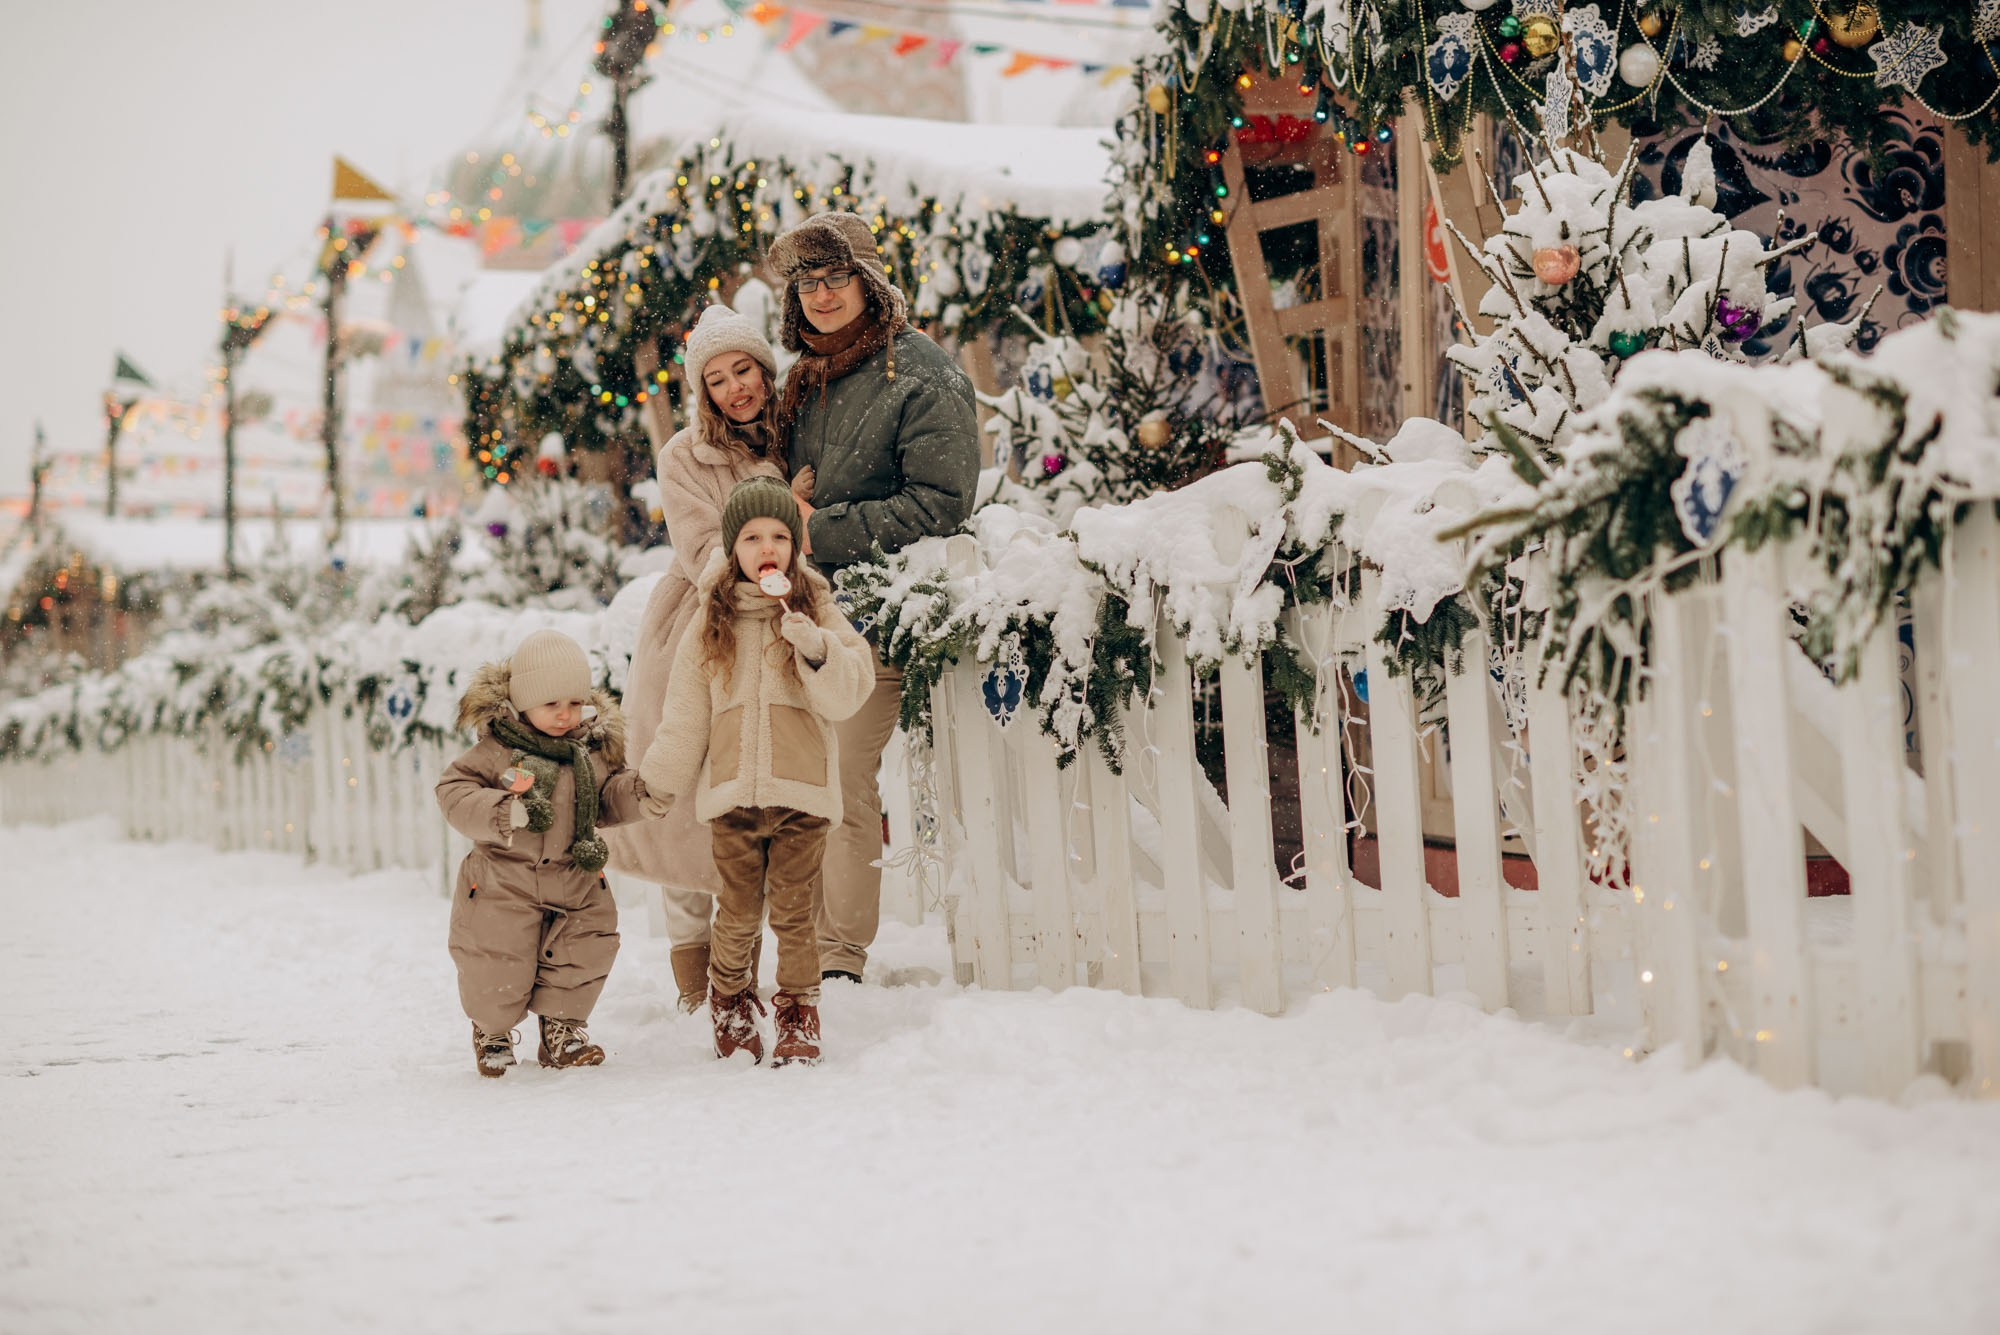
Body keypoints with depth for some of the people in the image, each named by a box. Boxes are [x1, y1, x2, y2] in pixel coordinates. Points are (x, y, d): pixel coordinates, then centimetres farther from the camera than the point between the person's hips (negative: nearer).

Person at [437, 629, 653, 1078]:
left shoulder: (594, 751, 4)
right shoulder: (497, 750, -10)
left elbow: (610, 796, 12)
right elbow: (454, 793, -13)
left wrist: (639, 793, -10)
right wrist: (509, 813, -26)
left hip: (575, 883, 4)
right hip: (502, 886, -4)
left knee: (587, 954, -1)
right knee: (499, 971, 2)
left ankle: (561, 1028, 23)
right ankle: (493, 1032, 32)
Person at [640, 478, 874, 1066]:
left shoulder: (819, 612, 5)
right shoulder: (710, 621, 9)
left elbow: (847, 696, -5)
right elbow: (685, 712, 13)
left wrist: (817, 651, -22)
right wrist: (660, 781, 11)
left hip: (803, 792, -1)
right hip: (732, 792, 1)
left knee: (793, 911, 0)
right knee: (738, 911, 4)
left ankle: (799, 1017, 14)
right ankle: (729, 1002, 27)